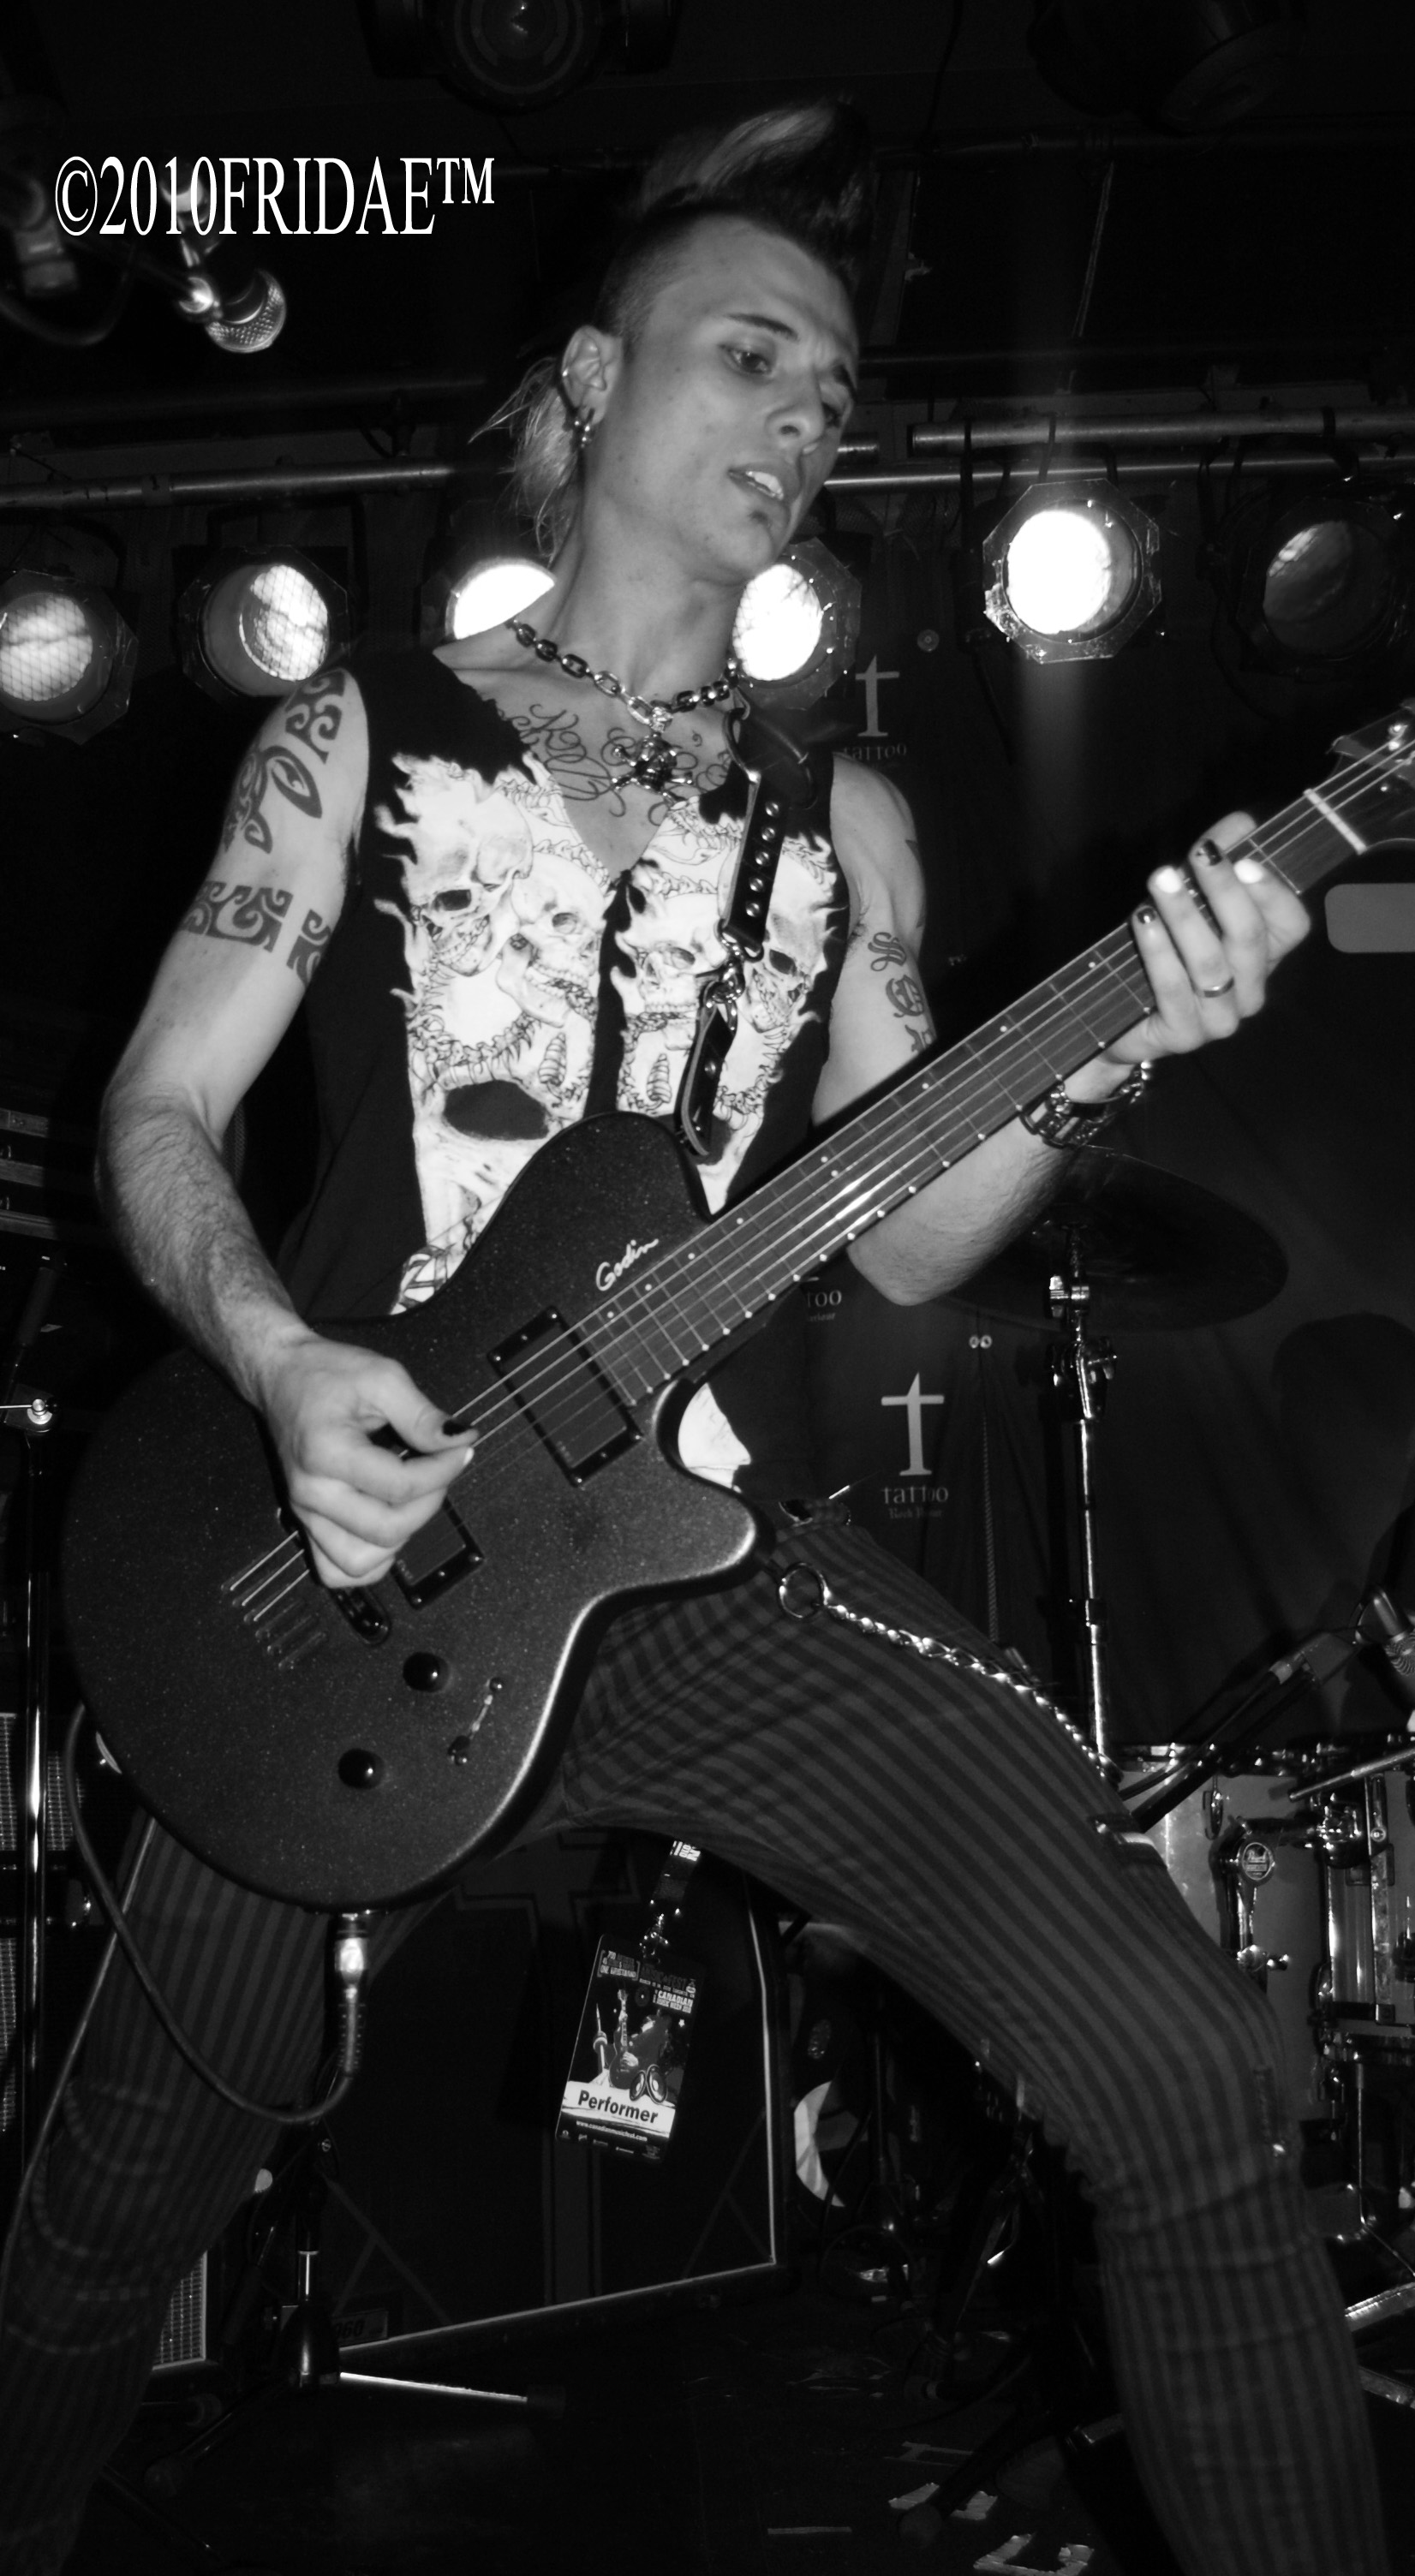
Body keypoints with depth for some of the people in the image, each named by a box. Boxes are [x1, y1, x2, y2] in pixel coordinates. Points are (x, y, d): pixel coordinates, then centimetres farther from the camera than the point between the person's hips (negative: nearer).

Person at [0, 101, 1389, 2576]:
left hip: (721, 1554, 2)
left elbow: (897, 1238, 9)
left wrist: (1096, 1058, -9)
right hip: (365, 1542, -1)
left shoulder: (840, 816, 13)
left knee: (1186, 2070, -14)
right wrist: (283, 1363, -14)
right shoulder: (364, 730, 6)